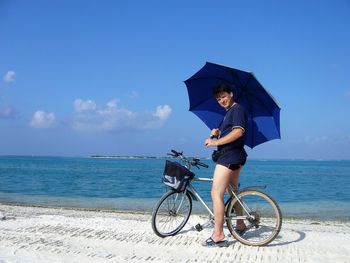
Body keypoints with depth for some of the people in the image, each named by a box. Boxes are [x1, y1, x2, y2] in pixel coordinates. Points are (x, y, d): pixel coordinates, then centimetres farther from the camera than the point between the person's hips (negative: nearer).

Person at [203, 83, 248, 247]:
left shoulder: (237, 109, -9)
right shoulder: (229, 112, 22)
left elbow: (238, 131, -25)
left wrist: (215, 142, -23)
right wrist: (217, 133, 3)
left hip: (230, 156, -11)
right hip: (233, 156, 11)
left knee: (216, 193, -15)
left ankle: (218, 236, -15)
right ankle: (240, 224, 36)